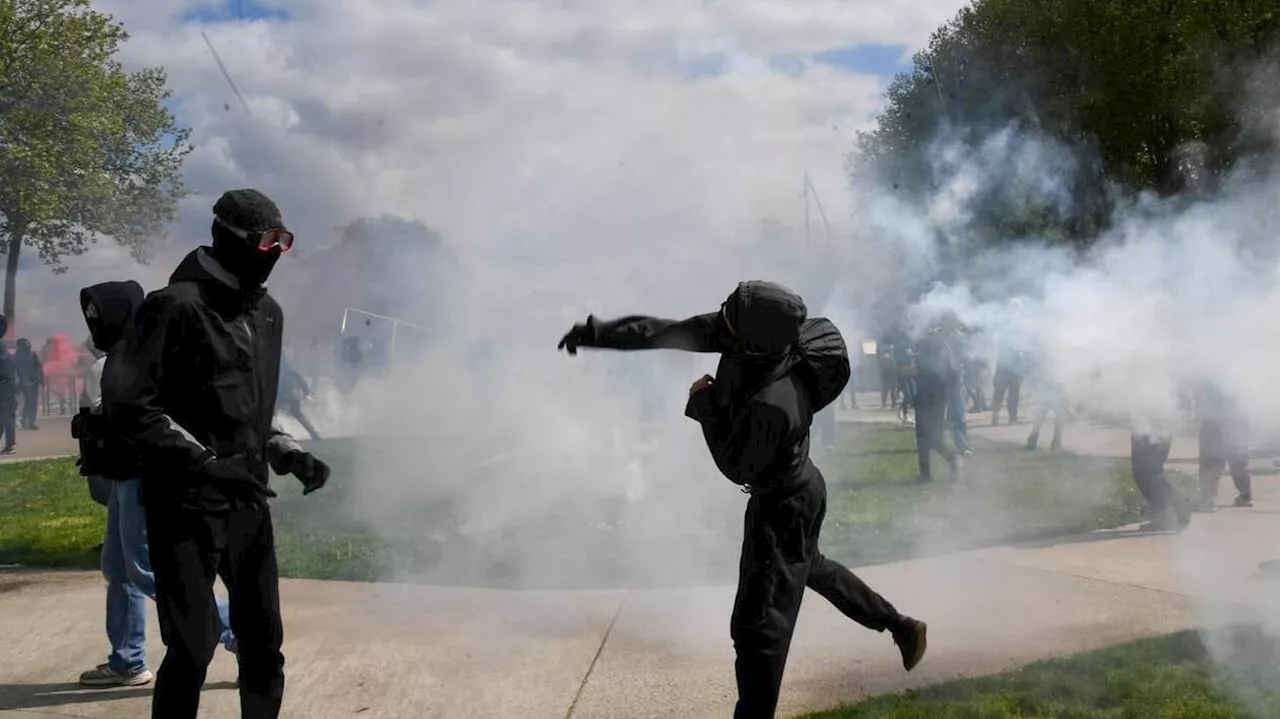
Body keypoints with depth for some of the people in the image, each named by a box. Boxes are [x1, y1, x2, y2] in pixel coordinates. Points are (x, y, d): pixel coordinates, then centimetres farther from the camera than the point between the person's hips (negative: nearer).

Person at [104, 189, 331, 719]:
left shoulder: (267, 313, 13)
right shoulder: (177, 306, -11)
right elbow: (125, 397, -16)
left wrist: (287, 454, 8)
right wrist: (202, 460, -19)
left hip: (249, 500, 7)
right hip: (187, 504, -7)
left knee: (263, 639, 13)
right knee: (193, 644, -7)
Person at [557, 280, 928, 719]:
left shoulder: (774, 404, -40)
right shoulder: (748, 336, -18)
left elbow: (737, 467, -23)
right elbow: (669, 332, -9)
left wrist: (704, 406, -19)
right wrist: (598, 332, -11)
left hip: (784, 504, -10)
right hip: (792, 489, 10)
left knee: (757, 625, -4)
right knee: (808, 567, 33)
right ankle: (902, 627, 48)